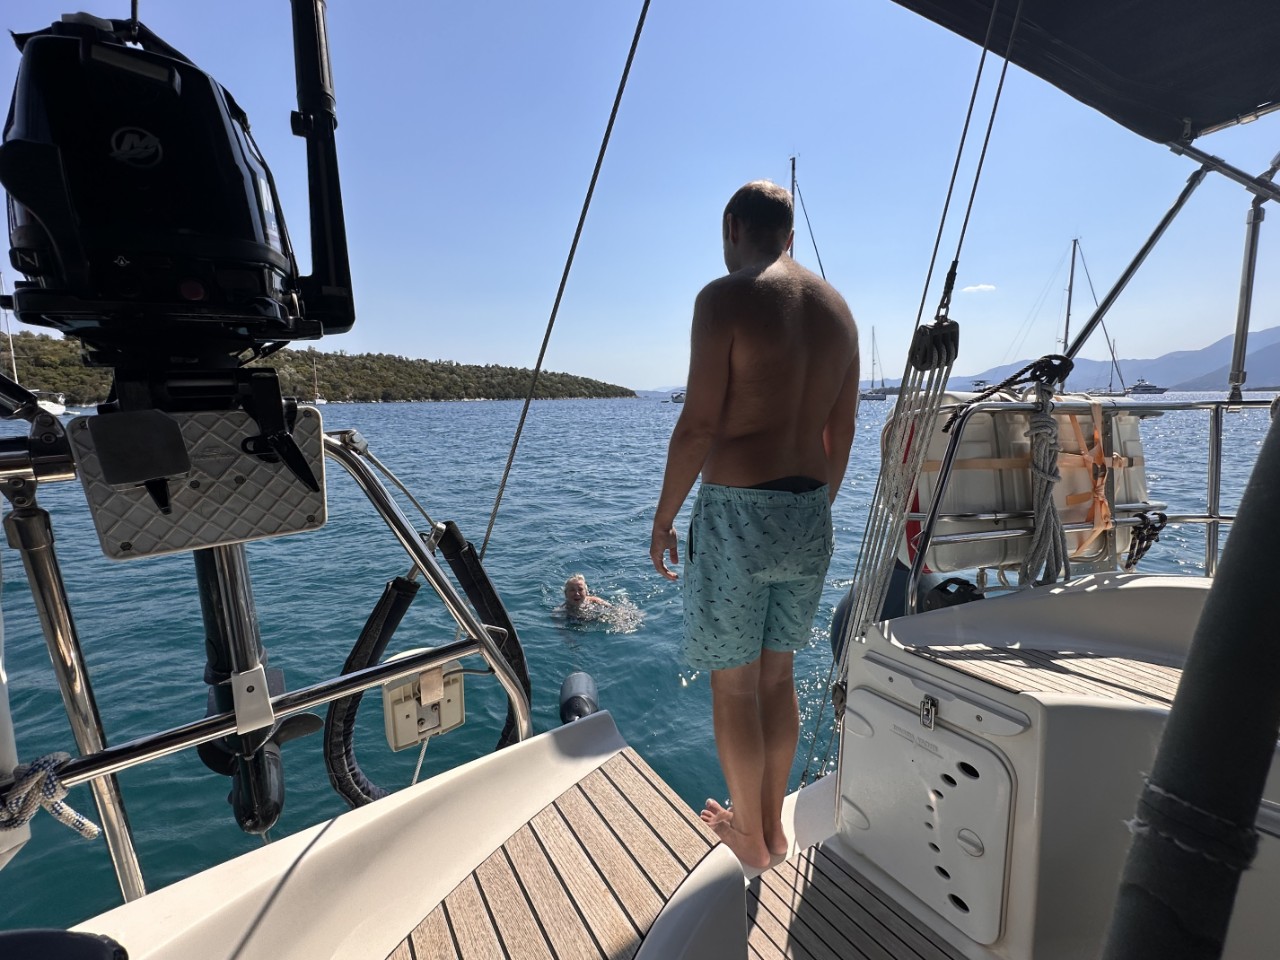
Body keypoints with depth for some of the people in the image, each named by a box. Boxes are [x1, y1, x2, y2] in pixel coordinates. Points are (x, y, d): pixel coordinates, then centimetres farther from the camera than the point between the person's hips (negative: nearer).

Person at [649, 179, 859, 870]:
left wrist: (663, 517, -4)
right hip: (808, 513, 7)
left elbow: (698, 425, -16)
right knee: (777, 675, 21)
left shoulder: (725, 297, -9)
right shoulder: (836, 306, 12)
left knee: (733, 684, 12)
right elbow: (842, 430, 14)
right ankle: (772, 825, 39)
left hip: (738, 510, -7)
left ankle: (749, 836, 32)